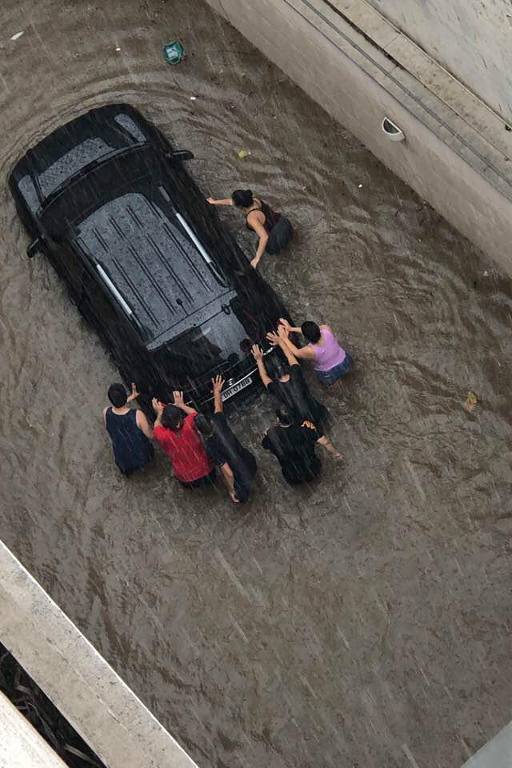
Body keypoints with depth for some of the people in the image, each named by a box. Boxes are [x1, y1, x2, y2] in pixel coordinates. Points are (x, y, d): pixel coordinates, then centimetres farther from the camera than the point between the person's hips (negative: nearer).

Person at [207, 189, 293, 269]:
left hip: (280, 238, -8)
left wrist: (257, 258, -34)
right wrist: (214, 202, 29)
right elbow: (231, 202, 14)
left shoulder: (252, 217, -29)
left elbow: (264, 237, -40)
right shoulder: (254, 200, -4)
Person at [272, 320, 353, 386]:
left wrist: (285, 338, -2)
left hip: (329, 377, -3)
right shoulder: (327, 329, -28)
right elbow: (313, 331, -6)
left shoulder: (310, 351, -34)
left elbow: (295, 352, -12)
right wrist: (292, 329, -3)